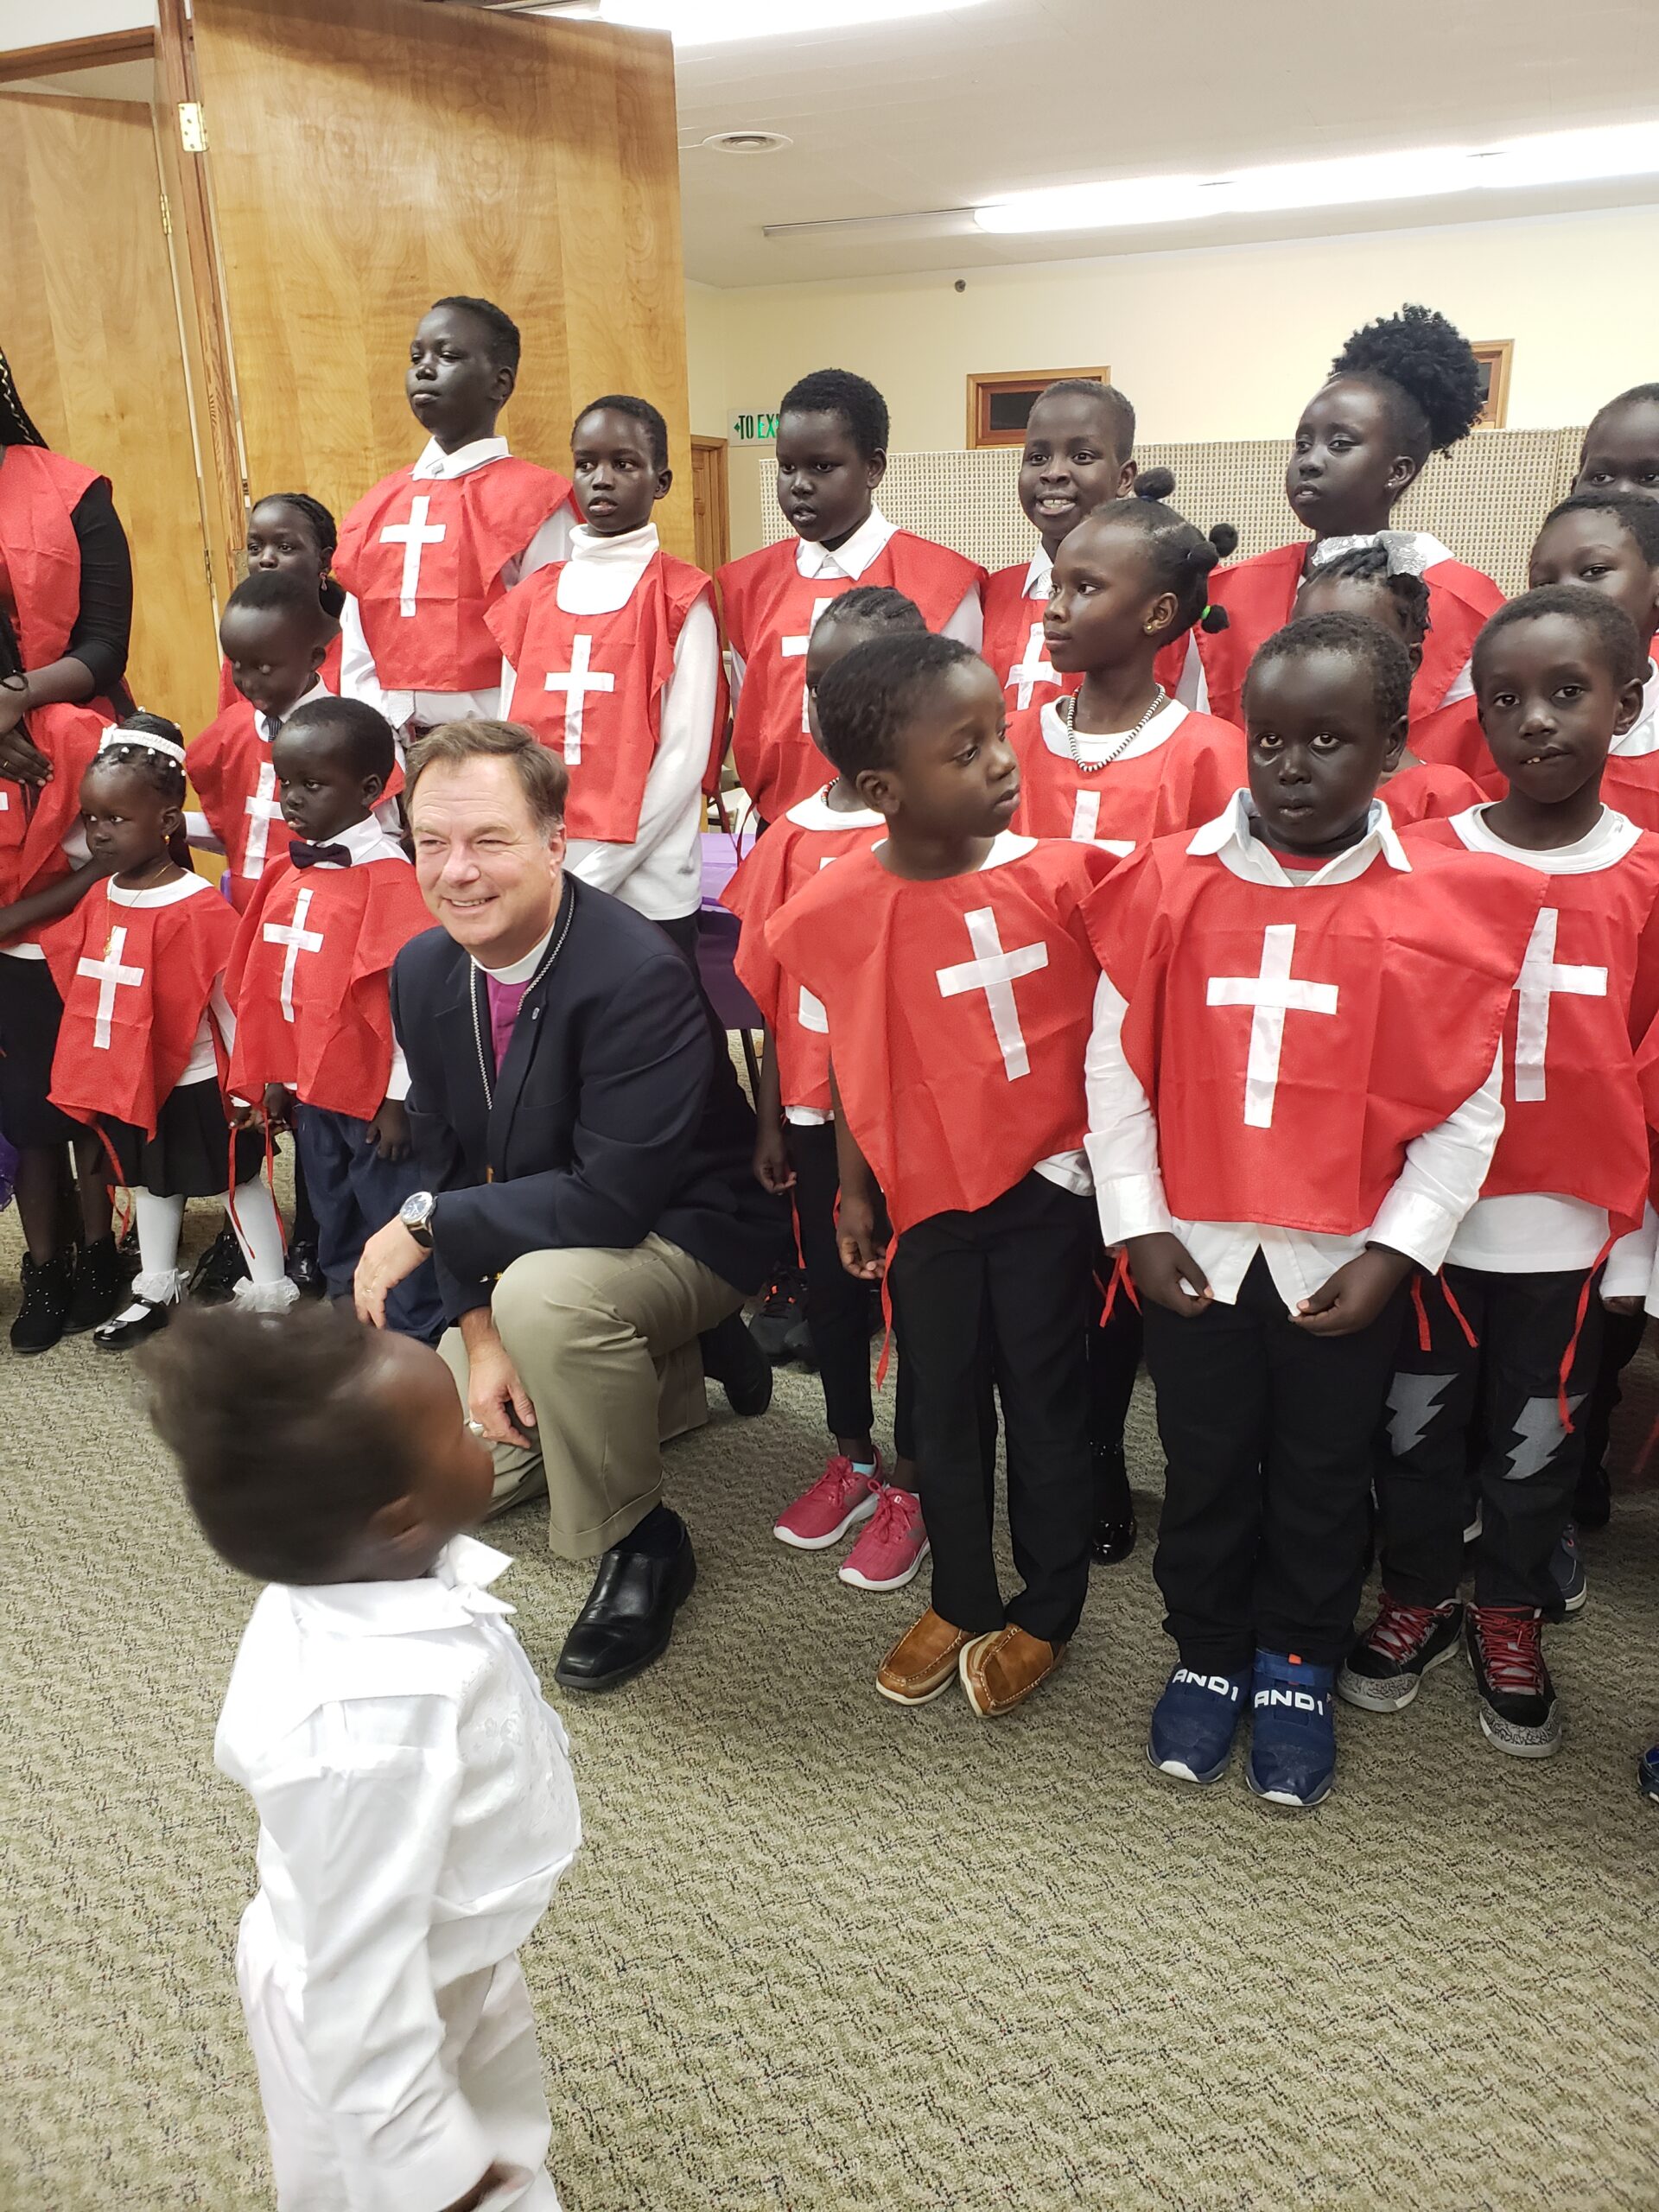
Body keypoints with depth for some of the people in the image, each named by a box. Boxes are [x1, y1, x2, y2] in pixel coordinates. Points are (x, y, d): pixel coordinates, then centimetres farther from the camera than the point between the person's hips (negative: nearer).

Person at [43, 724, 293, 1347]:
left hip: (195, 1084, -7)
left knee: (237, 1180, 7)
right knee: (151, 1181, 22)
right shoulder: (98, 899, 1)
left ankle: (271, 1298, 19)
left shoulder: (199, 908, -21)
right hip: (126, 1080, 8)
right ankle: (155, 1292, 39)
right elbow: (78, 986, 12)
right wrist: (87, 1064, 11)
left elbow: (233, 1002, -17)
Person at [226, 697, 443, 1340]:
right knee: (335, 1230, 21)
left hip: (376, 1093, -8)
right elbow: (273, 985, 12)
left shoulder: (388, 874, -17)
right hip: (313, 1088, 8)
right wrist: (275, 1076, 14)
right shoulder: (290, 874, 6)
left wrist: (400, 1098, -15)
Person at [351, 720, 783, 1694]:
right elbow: (447, 1163, 0)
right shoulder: (423, 971, -7)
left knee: (543, 1290, -38)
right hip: (519, 1254, 8)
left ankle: (639, 1544, -12)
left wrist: (427, 1225, -23)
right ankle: (672, 1373, 25)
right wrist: (479, 1331, -9)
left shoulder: (638, 975, -31)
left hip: (688, 1231, -7)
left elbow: (615, 1201, -33)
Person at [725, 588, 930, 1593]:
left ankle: (911, 1482, 26)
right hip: (814, 1107, 6)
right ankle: (853, 1457, 38)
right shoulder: (794, 834, 4)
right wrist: (770, 1117, 8)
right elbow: (773, 990, 8)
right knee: (829, 1281, 18)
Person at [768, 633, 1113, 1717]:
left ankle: (1046, 1610, 33)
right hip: (927, 1197, 2)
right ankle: (960, 1599, 38)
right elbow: (850, 1060, 2)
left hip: (1047, 1183, -1)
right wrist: (854, 1191, 8)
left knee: (1045, 1397, 12)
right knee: (944, 1403, 16)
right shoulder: (838, 909, -11)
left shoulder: (1059, 872, -14)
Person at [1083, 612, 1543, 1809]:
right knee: (1205, 1465, 17)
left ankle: (1299, 1667, 38)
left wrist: (1394, 1252, -10)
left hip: (1345, 1262, -1)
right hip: (1195, 1251, 1)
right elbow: (1117, 1066, -2)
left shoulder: (1445, 905, -8)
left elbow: (1467, 1110, -6)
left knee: (1324, 1475, 16)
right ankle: (1207, 1654, 38)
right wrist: (1140, 1226, -5)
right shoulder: (1169, 883, -5)